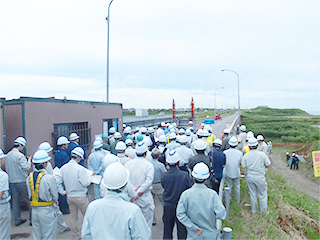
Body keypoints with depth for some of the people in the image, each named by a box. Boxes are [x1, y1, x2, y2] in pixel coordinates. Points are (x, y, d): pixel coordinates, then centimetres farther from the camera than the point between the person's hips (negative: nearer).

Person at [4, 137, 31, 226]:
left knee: (15, 201, 13)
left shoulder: (7, 155, 7)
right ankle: (32, 219, 7)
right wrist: (29, 161, -2)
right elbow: (26, 167, -18)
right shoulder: (19, 155, -17)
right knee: (29, 200, 3)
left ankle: (17, 220, 21)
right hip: (21, 181, -7)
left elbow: (7, 168, 14)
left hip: (11, 181, 7)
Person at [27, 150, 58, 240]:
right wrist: (53, 200, 12)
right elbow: (55, 196, -9)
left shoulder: (29, 177, -2)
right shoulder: (49, 178, -20)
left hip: (34, 210, 6)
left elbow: (29, 194, 8)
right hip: (47, 210, -6)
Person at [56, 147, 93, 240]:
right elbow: (85, 183, -17)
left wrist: (62, 192, 3)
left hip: (69, 196, 6)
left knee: (73, 217, 16)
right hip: (80, 197, -6)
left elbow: (57, 181, -4)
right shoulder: (80, 168, -20)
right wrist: (90, 177, 1)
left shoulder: (63, 168, -1)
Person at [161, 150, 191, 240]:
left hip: (167, 206, 2)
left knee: (167, 230, 18)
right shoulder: (185, 175, -19)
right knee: (182, 230, 14)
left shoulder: (164, 175, -13)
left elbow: (164, 187, 2)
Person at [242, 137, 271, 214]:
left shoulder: (246, 155, -8)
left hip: (249, 177, 3)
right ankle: (263, 210, 27)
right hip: (260, 177, -2)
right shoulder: (262, 154, -14)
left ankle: (254, 210, 30)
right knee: (262, 194, 14)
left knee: (252, 194, 16)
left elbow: (244, 166, -3)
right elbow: (268, 165, -6)